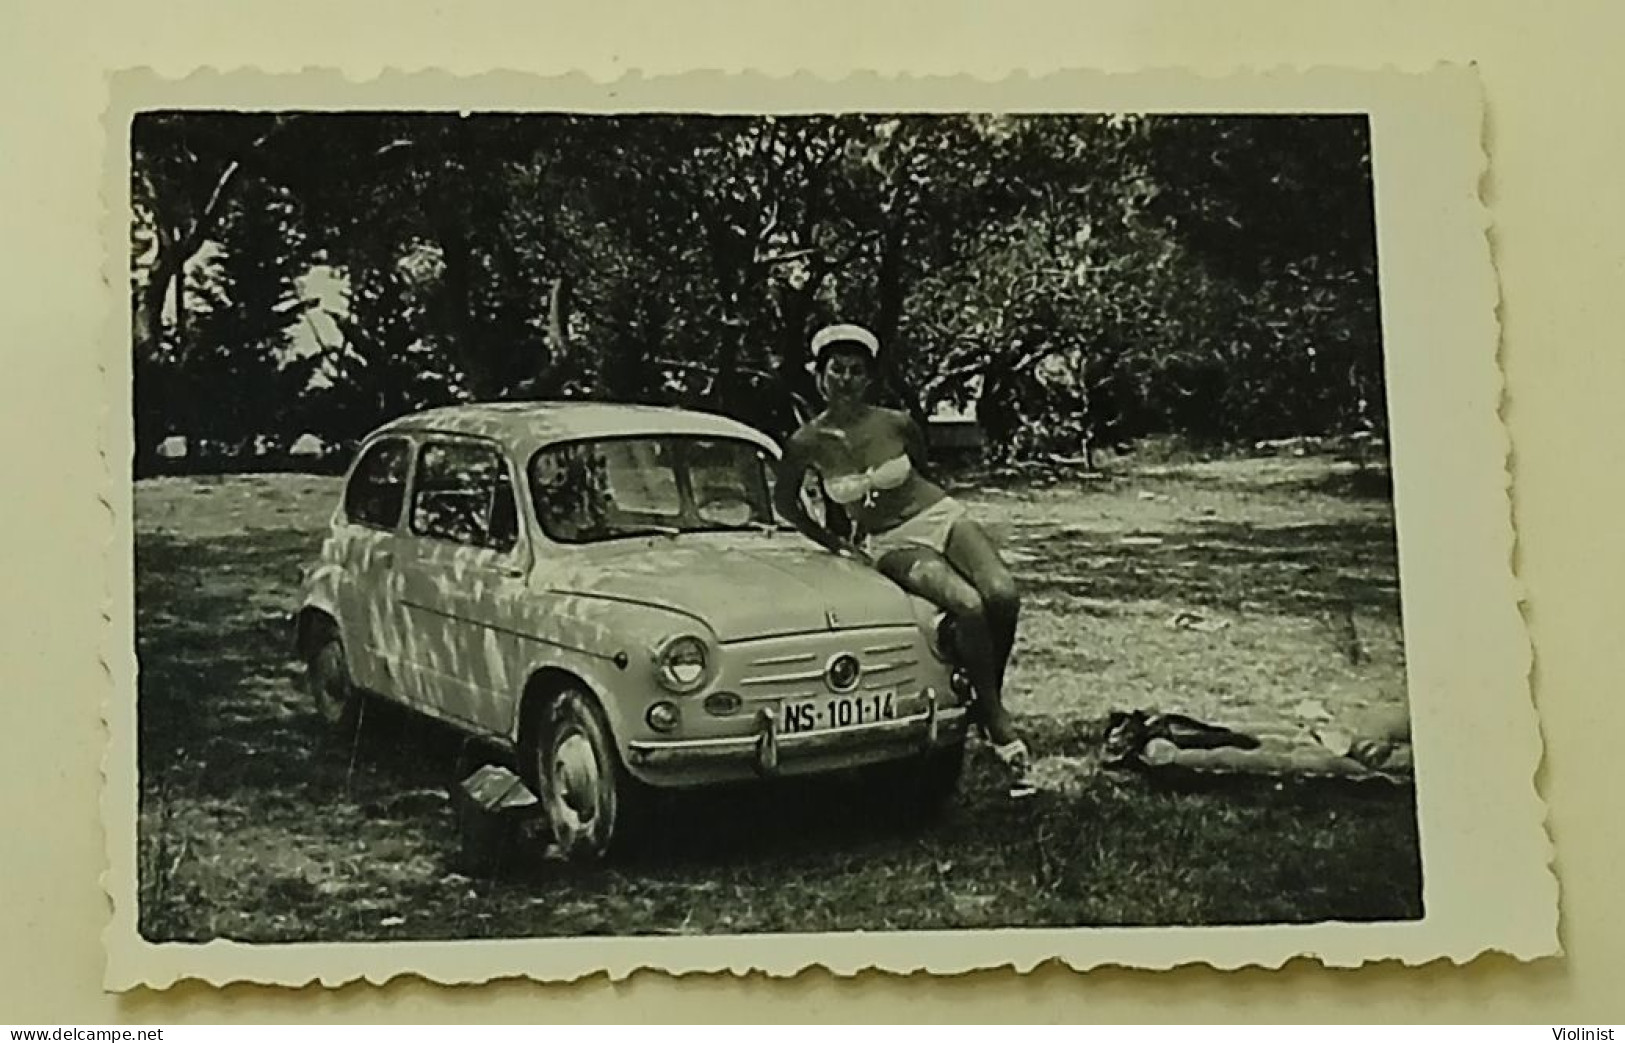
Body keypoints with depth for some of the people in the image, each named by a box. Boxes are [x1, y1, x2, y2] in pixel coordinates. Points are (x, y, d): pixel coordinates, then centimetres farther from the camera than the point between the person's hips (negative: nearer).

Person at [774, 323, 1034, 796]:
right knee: (968, 606, -32)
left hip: (941, 516, 2)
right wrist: (836, 544, 9)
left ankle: (989, 701, -5)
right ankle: (996, 723, -17)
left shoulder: (898, 424, -6)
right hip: (890, 545, -2)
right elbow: (785, 502, 10)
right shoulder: (806, 444, -9)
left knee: (1001, 594, -29)